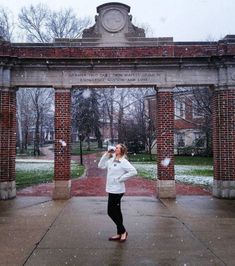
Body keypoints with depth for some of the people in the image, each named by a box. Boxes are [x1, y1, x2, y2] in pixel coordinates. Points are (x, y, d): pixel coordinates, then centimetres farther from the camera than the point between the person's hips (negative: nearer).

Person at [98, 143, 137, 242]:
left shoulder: (123, 162, -15)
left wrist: (121, 178, -17)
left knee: (111, 212, -3)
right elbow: (101, 165, 14)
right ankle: (120, 234, 24)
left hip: (117, 190, -8)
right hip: (112, 190, 8)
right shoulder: (111, 160, 9)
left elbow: (133, 171, -23)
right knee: (116, 212, 14)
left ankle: (123, 231, 12)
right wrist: (106, 155, 5)